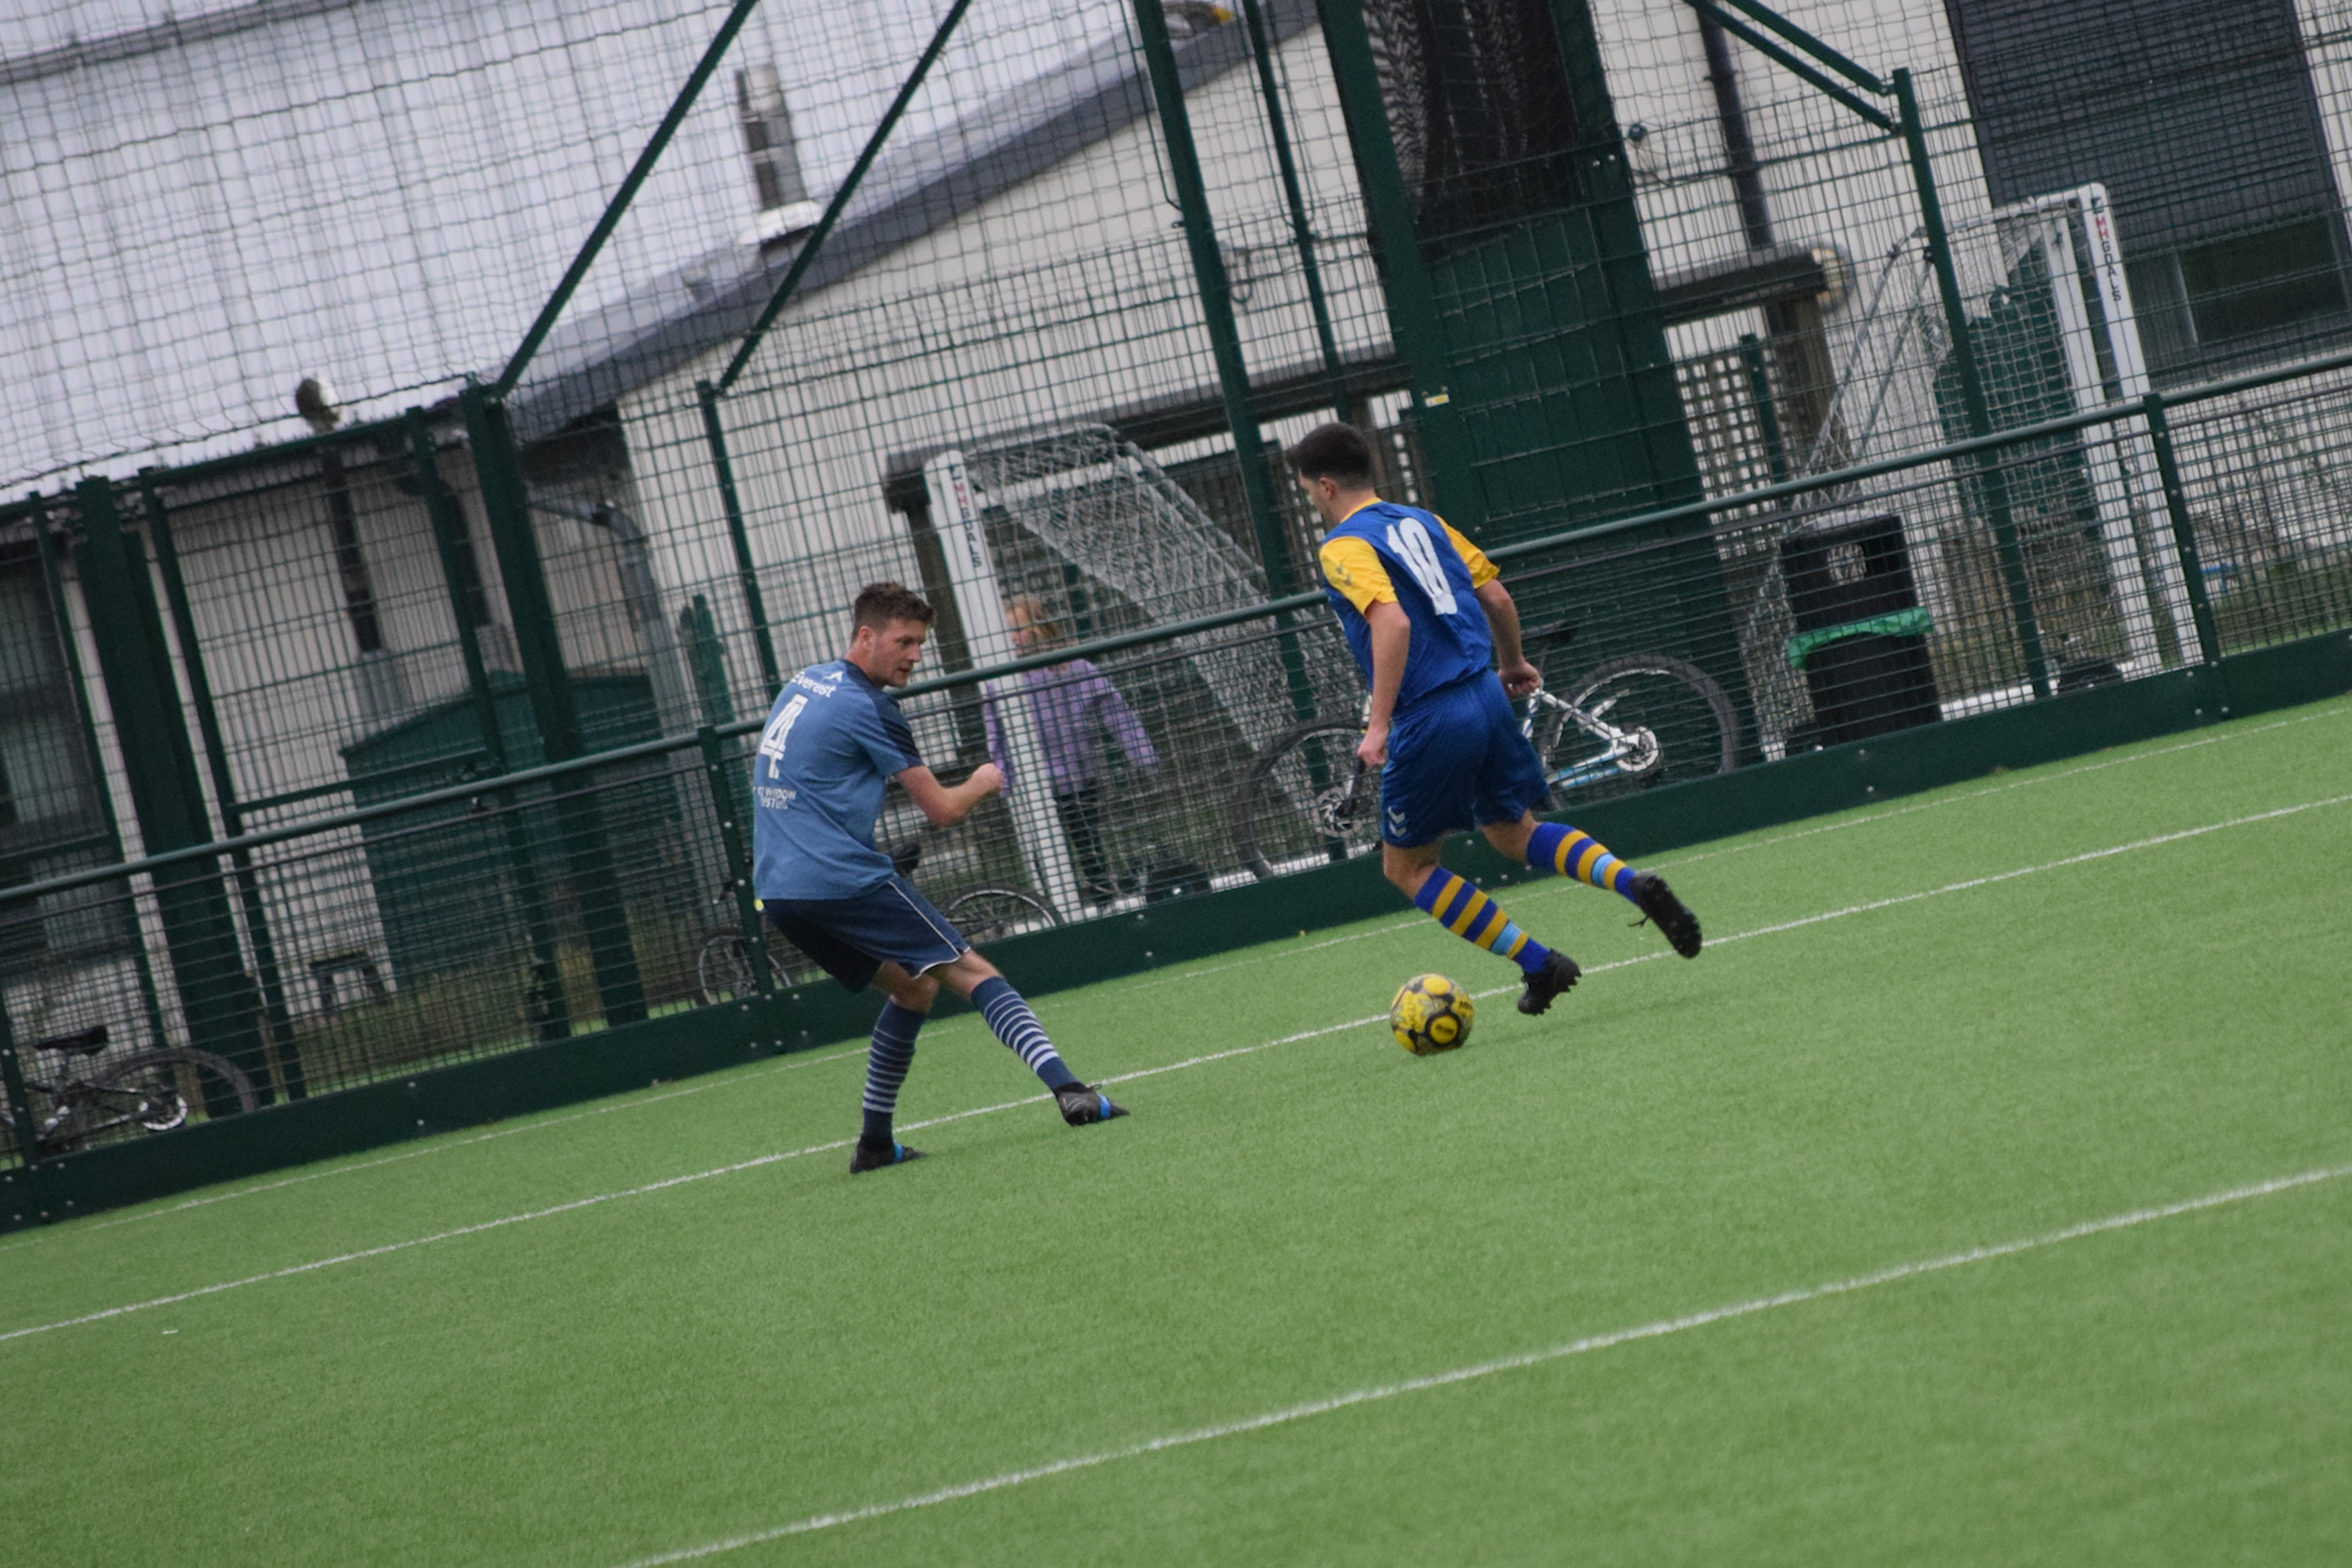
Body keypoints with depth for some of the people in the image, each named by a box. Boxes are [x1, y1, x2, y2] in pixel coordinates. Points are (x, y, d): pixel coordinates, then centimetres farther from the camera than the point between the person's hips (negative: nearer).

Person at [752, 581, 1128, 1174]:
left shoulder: (803, 682, 17)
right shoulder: (867, 708, -9)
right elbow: (942, 809, -5)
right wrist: (982, 784, 15)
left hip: (777, 890, 8)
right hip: (843, 878, -8)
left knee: (913, 987, 20)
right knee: (970, 971, -9)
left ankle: (874, 1142, 18)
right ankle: (1067, 1088, -23)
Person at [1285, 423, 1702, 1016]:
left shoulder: (1342, 548, -9)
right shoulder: (1422, 522, 14)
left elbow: (1392, 621, -25)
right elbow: (1496, 595, 14)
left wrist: (1379, 724, -26)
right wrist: (1512, 663, 31)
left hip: (1430, 718, -8)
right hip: (1486, 695, 8)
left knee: (1406, 866, 10)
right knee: (1513, 832, 24)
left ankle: (1538, 963, 5)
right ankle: (1636, 883, 0)